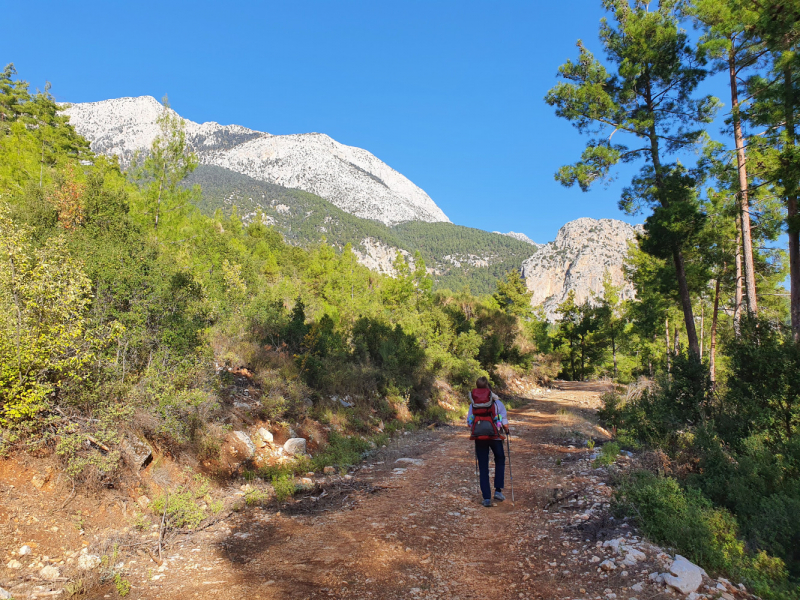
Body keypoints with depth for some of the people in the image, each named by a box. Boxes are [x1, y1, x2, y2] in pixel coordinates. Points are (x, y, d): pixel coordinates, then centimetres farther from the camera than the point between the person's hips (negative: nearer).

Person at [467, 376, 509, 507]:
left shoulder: (473, 404, 2)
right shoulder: (497, 402, -3)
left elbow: (469, 422, 3)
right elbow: (505, 424, -4)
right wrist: (506, 431, 16)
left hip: (478, 437, 1)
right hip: (494, 436, -1)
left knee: (483, 467, 10)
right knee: (500, 461, 23)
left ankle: (486, 498, 9)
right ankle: (498, 490, 15)